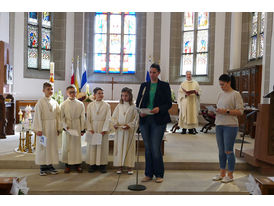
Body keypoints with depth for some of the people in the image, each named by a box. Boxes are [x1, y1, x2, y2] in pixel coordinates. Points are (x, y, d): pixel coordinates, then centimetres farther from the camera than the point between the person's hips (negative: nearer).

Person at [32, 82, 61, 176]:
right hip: (44, 127, -5)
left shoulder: (54, 102, 9)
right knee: (43, 147, 0)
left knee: (53, 146, 7)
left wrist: (58, 128, 6)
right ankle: (43, 167, 10)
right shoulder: (40, 102, -5)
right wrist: (39, 129, -15)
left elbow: (58, 116, 10)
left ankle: (50, 166, 17)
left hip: (53, 128, 5)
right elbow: (38, 116, -9)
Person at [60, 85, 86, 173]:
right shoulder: (63, 104, 2)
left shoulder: (80, 104, 2)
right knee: (66, 146, 3)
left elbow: (82, 117, 3)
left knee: (77, 145, 4)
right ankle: (67, 164, 13)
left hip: (77, 128, 0)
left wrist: (82, 129, 0)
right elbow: (62, 117, 1)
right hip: (67, 128, 0)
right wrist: (65, 126, -13)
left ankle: (78, 164, 13)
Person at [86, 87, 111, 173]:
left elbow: (108, 118, -3)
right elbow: (88, 118, 4)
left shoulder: (106, 105, 3)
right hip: (93, 128, 1)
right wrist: (90, 129, -8)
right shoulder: (90, 105, 7)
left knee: (103, 146, 1)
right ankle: (92, 164, 13)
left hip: (103, 128, -1)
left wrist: (104, 129, -13)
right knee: (92, 146, 3)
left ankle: (102, 165, 9)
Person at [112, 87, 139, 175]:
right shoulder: (119, 106, 7)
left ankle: (129, 166, 13)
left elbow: (136, 119, -4)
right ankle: (120, 166, 14)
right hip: (119, 130, 3)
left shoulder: (133, 107, -2)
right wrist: (115, 123, -9)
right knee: (119, 147, 4)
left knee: (129, 147, 3)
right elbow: (114, 117, 9)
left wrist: (129, 125, -16)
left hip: (129, 130, -2)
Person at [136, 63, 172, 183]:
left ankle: (159, 174, 10)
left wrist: (159, 109, -19)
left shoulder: (165, 86, 3)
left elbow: (169, 103, -1)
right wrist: (140, 111, -9)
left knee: (156, 148, -6)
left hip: (158, 120, -3)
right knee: (147, 148, 7)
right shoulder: (144, 86, 12)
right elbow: (138, 102, 11)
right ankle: (149, 174, 18)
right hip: (145, 120, 4)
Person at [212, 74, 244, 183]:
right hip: (219, 125, 7)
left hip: (230, 126, -7)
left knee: (228, 151, -1)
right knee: (221, 150, 12)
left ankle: (230, 175, 13)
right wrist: (216, 112, 2)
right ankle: (222, 173, 23)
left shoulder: (236, 94, -7)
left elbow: (240, 111, -11)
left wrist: (226, 111, -20)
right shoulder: (220, 94, 13)